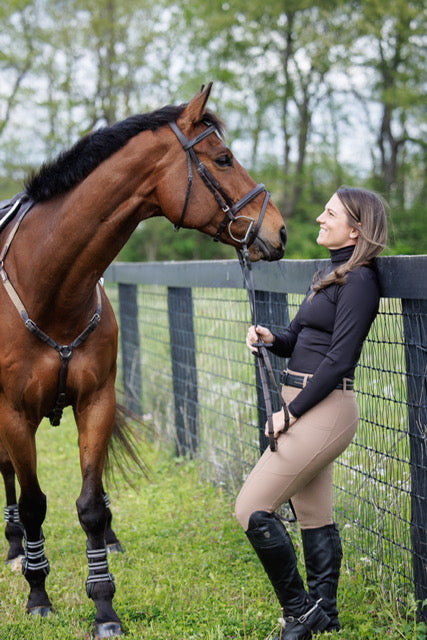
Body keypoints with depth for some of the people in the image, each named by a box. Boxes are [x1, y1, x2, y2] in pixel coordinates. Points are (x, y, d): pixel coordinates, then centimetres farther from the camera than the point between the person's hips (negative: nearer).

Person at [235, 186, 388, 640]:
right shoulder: (328, 275, 15)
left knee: (252, 508, -9)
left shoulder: (358, 282, -14)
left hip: (323, 410, -10)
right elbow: (297, 340, 19)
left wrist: (290, 414, -17)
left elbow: (338, 360, -19)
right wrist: (269, 338, -4)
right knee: (314, 516, 15)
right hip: (307, 409, 10)